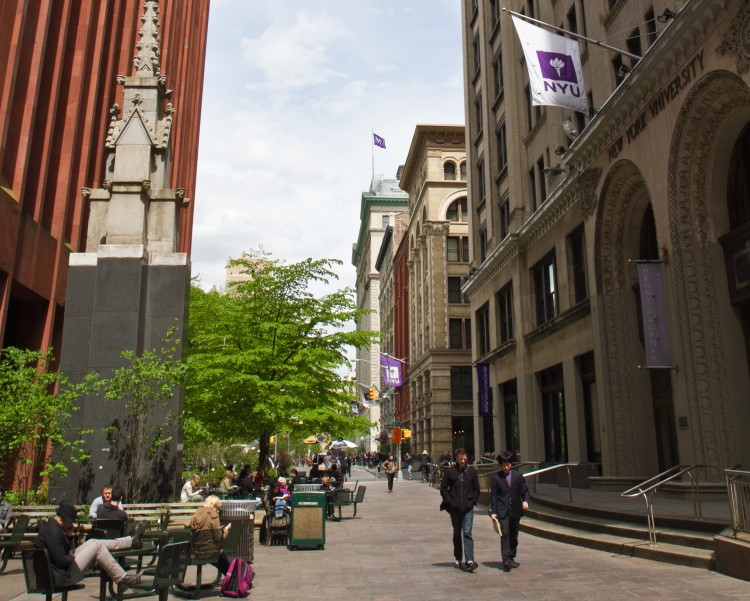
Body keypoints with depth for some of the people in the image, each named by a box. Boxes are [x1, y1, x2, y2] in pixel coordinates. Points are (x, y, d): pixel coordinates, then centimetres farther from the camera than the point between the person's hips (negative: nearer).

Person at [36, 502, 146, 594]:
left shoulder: (49, 525, 10)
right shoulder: (53, 532, -23)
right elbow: (62, 562, -25)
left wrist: (68, 535, 4)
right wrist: (73, 556, -8)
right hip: (60, 576, -10)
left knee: (92, 542, 10)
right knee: (97, 546, -12)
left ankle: (132, 541, 21)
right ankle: (123, 579, -7)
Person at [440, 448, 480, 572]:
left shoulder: (471, 471, 4)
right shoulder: (449, 471, -1)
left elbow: (476, 489, 11)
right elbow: (443, 489, 2)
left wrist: (473, 501, 0)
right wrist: (450, 502, -6)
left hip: (468, 508, 0)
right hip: (454, 508, 1)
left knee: (467, 533, -9)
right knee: (457, 534, 11)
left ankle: (470, 561, -13)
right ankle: (458, 560, 21)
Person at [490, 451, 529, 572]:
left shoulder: (518, 475, 5)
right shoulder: (496, 477, -2)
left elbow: (524, 490, 10)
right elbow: (493, 495, -1)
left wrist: (525, 501, -9)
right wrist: (493, 512, -6)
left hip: (515, 510, 3)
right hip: (503, 511, -3)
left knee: (514, 536, 11)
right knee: (505, 534, -13)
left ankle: (511, 558, 25)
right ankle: (506, 560, -15)